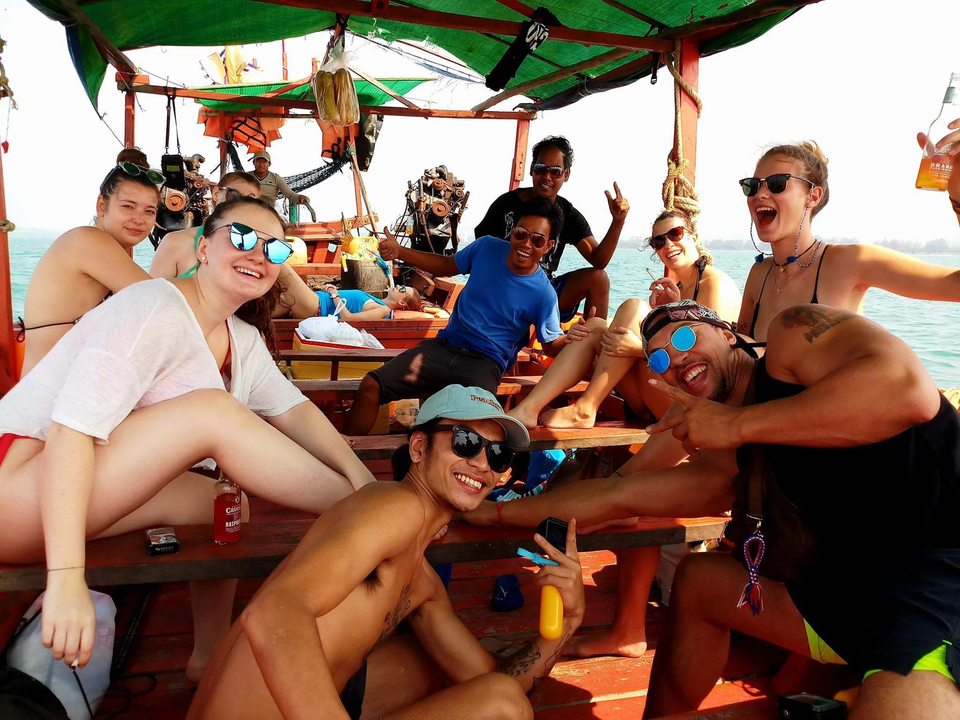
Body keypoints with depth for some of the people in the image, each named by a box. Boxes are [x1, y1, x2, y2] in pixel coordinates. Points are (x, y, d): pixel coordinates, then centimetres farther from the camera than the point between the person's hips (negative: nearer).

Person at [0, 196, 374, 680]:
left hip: (86, 491, 9)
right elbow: (72, 428, -26)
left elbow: (292, 409, 4)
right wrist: (66, 578, -33)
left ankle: (209, 658, 19)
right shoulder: (156, 310, -19)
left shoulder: (242, 339, 8)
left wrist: (360, 474, -13)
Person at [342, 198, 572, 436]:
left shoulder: (544, 295, -10)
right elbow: (447, 265, 17)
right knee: (371, 386, -10)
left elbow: (552, 344, -1)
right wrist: (399, 252, 7)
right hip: (443, 346, 4)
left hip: (484, 363, -4)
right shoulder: (487, 248, 0)